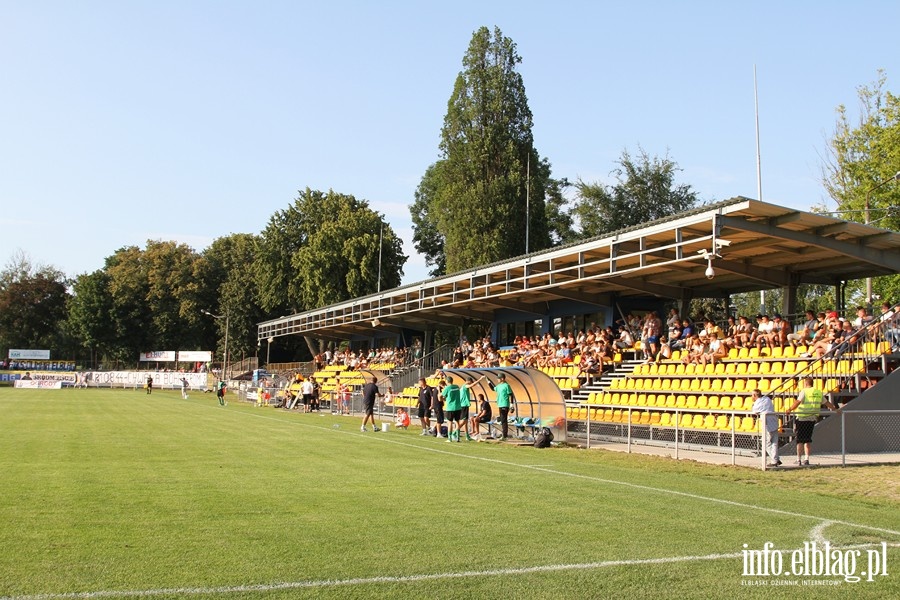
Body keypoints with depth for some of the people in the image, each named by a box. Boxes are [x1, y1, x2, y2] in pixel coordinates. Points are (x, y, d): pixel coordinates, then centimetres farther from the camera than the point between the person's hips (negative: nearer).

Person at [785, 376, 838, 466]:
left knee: (800, 440, 1)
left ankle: (799, 460, 2)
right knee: (808, 440, 15)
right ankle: (806, 459, 12)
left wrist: (790, 410, -29)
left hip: (802, 419, -5)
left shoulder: (804, 391, -8)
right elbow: (827, 403, 21)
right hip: (812, 419, 5)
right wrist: (835, 409, 35)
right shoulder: (819, 392, 10)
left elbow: (798, 402, -23)